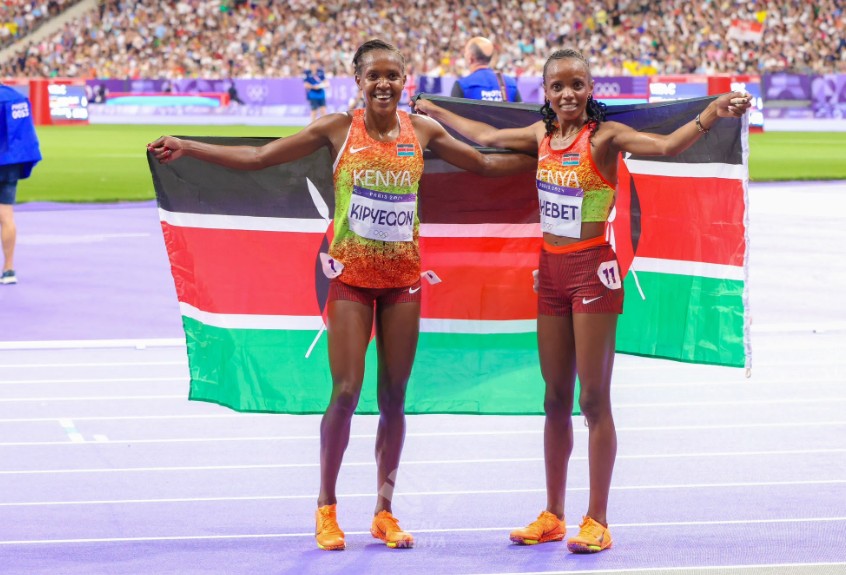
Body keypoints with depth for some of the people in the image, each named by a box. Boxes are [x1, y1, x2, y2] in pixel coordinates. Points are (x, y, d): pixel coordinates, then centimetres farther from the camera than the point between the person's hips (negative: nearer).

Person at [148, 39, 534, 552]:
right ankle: (327, 508, 9)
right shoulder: (338, 130, -6)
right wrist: (186, 148, -10)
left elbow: (487, 164, 14)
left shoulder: (422, 131, 1)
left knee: (394, 396, 5)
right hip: (351, 276, -2)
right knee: (346, 392, -7)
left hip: (403, 278, 2)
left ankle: (385, 511, 17)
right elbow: (255, 157, -4)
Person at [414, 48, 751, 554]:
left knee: (594, 399, -4)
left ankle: (598, 521, 1)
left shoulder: (604, 136, -10)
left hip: (593, 270, -6)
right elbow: (485, 136, 26)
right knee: (556, 400, 11)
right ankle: (553, 516, 20)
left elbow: (667, 145, -26)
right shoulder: (542, 136, 8)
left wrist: (713, 114, -42)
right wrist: (433, 111, 37)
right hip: (551, 270, 6)